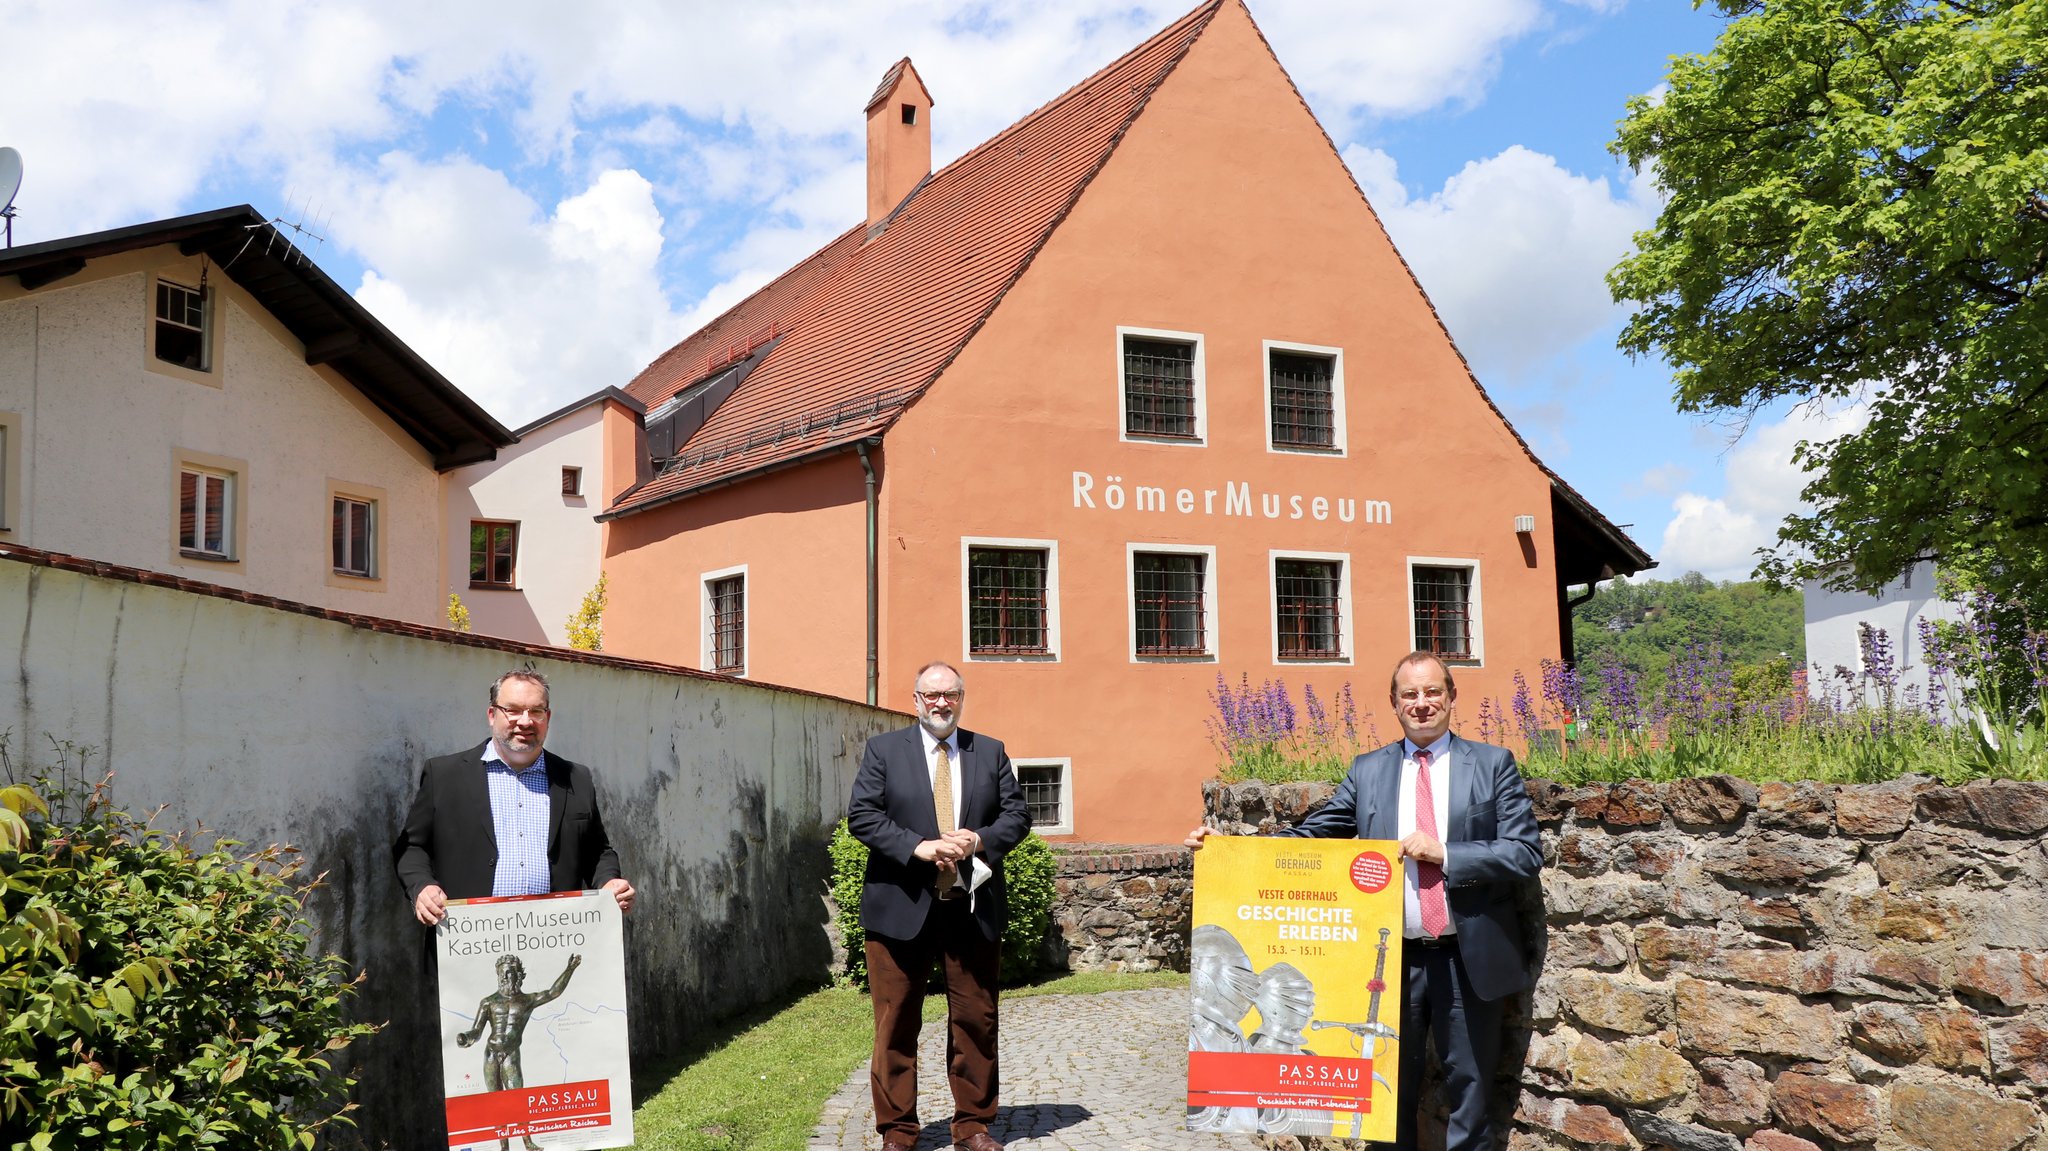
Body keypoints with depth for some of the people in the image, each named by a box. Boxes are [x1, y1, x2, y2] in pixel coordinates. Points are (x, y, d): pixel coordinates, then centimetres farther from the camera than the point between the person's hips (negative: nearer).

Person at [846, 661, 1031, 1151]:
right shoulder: (883, 750, 4)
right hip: (901, 908, -2)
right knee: (896, 1025, 3)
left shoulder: (991, 752, 11)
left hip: (973, 910, 2)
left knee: (975, 1021, 8)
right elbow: (861, 815, -4)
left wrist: (980, 841, -12)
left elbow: (1017, 813, 7)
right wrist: (918, 847, -16)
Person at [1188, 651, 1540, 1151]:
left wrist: (1444, 854, -18)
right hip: (1393, 957, 2)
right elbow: (1310, 836, 4)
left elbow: (1526, 853, -6)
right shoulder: (1368, 770, 7)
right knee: (1391, 1093, 13)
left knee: (1470, 1093, 10)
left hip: (1469, 960, -2)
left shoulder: (1494, 764, 1)